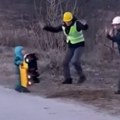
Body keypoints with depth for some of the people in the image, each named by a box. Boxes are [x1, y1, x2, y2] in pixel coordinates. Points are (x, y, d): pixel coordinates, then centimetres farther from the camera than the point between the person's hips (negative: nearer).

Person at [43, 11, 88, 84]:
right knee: (65, 62, 1)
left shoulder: (77, 24, -23)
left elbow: (85, 28, -40)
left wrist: (85, 24, -65)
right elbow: (55, 30, 11)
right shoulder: (64, 26, -2)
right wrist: (47, 28, -6)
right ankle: (68, 79, 13)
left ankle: (82, 76, -5)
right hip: (71, 46, 7)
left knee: (75, 61, -24)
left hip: (80, 45, -7)